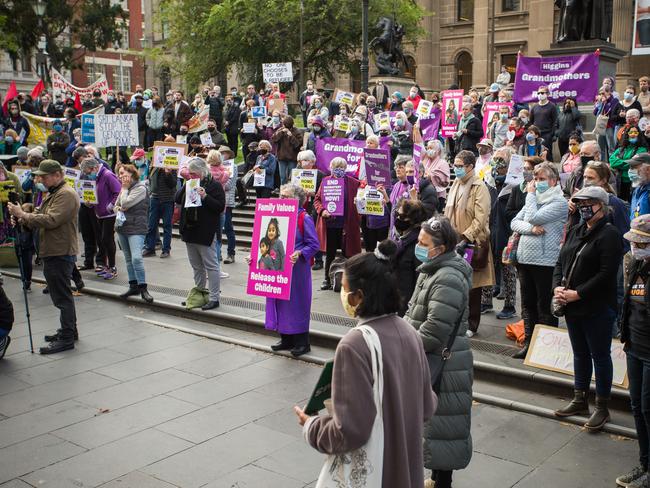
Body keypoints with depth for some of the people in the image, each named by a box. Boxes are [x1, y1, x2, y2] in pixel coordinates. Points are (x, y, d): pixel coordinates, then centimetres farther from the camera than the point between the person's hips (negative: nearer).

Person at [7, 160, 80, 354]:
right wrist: (22, 219, -3)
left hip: (61, 254, -10)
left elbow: (51, 220, -24)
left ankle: (67, 338, -1)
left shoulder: (66, 194, -14)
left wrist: (23, 215, -20)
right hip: (52, 253, 10)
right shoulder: (52, 194, 20)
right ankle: (68, 330, 27)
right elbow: (40, 216, 17)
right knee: (60, 295, 17)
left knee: (62, 296, -6)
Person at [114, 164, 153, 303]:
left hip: (136, 228, -8)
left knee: (136, 258, -19)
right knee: (128, 259, 11)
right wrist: (118, 208, -2)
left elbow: (125, 203, -17)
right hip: (122, 227, 9)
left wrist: (124, 189, -3)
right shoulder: (124, 188, 16)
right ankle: (133, 286, 18)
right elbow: (117, 204, 21)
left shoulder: (140, 188, -10)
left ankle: (143, 288, -13)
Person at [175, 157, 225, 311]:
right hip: (189, 231, 8)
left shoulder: (214, 185, -7)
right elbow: (177, 199, 8)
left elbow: (220, 207, -14)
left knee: (211, 266, -3)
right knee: (196, 266, 16)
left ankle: (214, 298, 2)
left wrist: (205, 197, -24)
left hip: (206, 233, -7)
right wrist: (185, 187, -6)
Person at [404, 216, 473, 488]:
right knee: (430, 417, 21)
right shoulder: (432, 270, 10)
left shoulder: (448, 280, -23)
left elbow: (435, 329, -27)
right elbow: (414, 311, 17)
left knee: (441, 421, 1)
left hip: (443, 365, -10)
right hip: (428, 362, 11)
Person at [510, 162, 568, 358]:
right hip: (524, 259, 7)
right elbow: (514, 223, 7)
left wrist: (530, 194, -5)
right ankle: (529, 343, 23)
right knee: (528, 304, 14)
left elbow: (533, 218, -18)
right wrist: (531, 228, -13)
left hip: (545, 261, -7)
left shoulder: (560, 202, -7)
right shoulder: (533, 199, 15)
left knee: (545, 307, 1)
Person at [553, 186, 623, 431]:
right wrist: (558, 287, -6)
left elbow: (606, 274, -19)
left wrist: (577, 294, -20)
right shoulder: (575, 232, 12)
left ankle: (601, 407, 16)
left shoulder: (609, 234, -12)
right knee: (580, 354, 18)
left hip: (597, 309, -7)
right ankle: (580, 400, 31)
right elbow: (560, 262, 12)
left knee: (600, 355, 4)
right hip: (572, 308, 7)